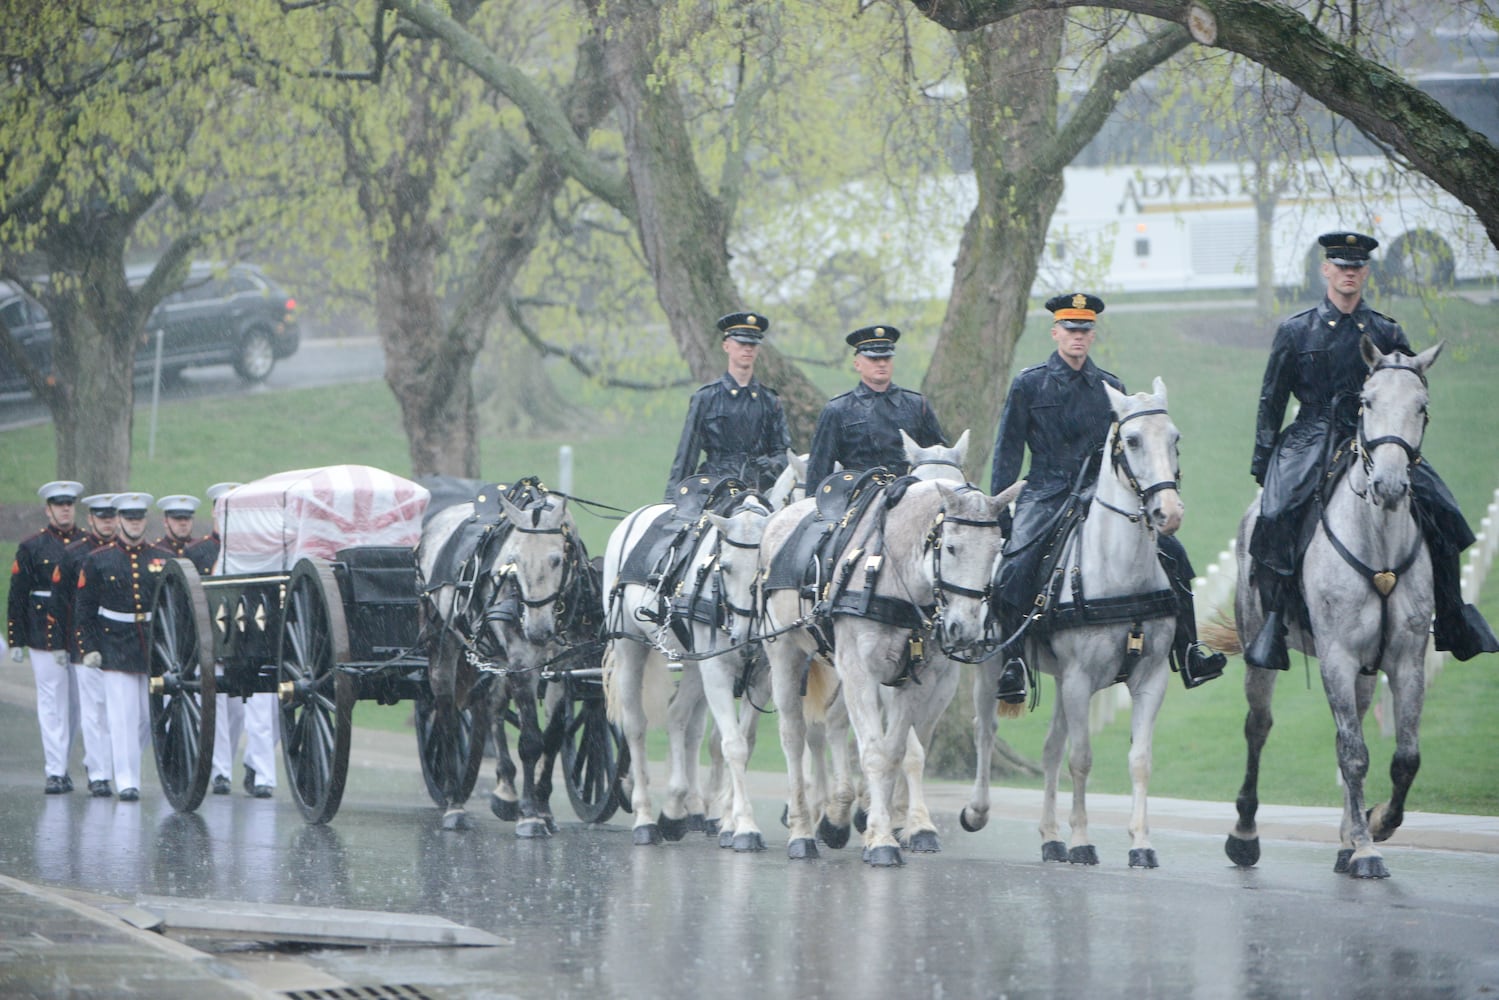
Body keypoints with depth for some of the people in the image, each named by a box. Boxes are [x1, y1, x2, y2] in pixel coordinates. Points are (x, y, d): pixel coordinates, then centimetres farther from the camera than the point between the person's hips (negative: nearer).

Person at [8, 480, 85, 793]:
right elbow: (17, 597, 2)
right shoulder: (32, 547, 3)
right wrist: (16, 641, -3)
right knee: (52, 704, -5)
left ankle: (63, 764, 19)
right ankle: (55, 772, -4)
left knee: (76, 704, 6)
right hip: (44, 637, -3)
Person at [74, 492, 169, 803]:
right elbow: (83, 608, 2)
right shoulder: (97, 560, 2)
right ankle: (127, 781, -4)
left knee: (151, 715, 5)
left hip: (156, 647, 3)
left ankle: (122, 761, 29)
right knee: (123, 716, -7)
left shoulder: (164, 559, 7)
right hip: (117, 647, -3)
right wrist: (88, 648, -6)